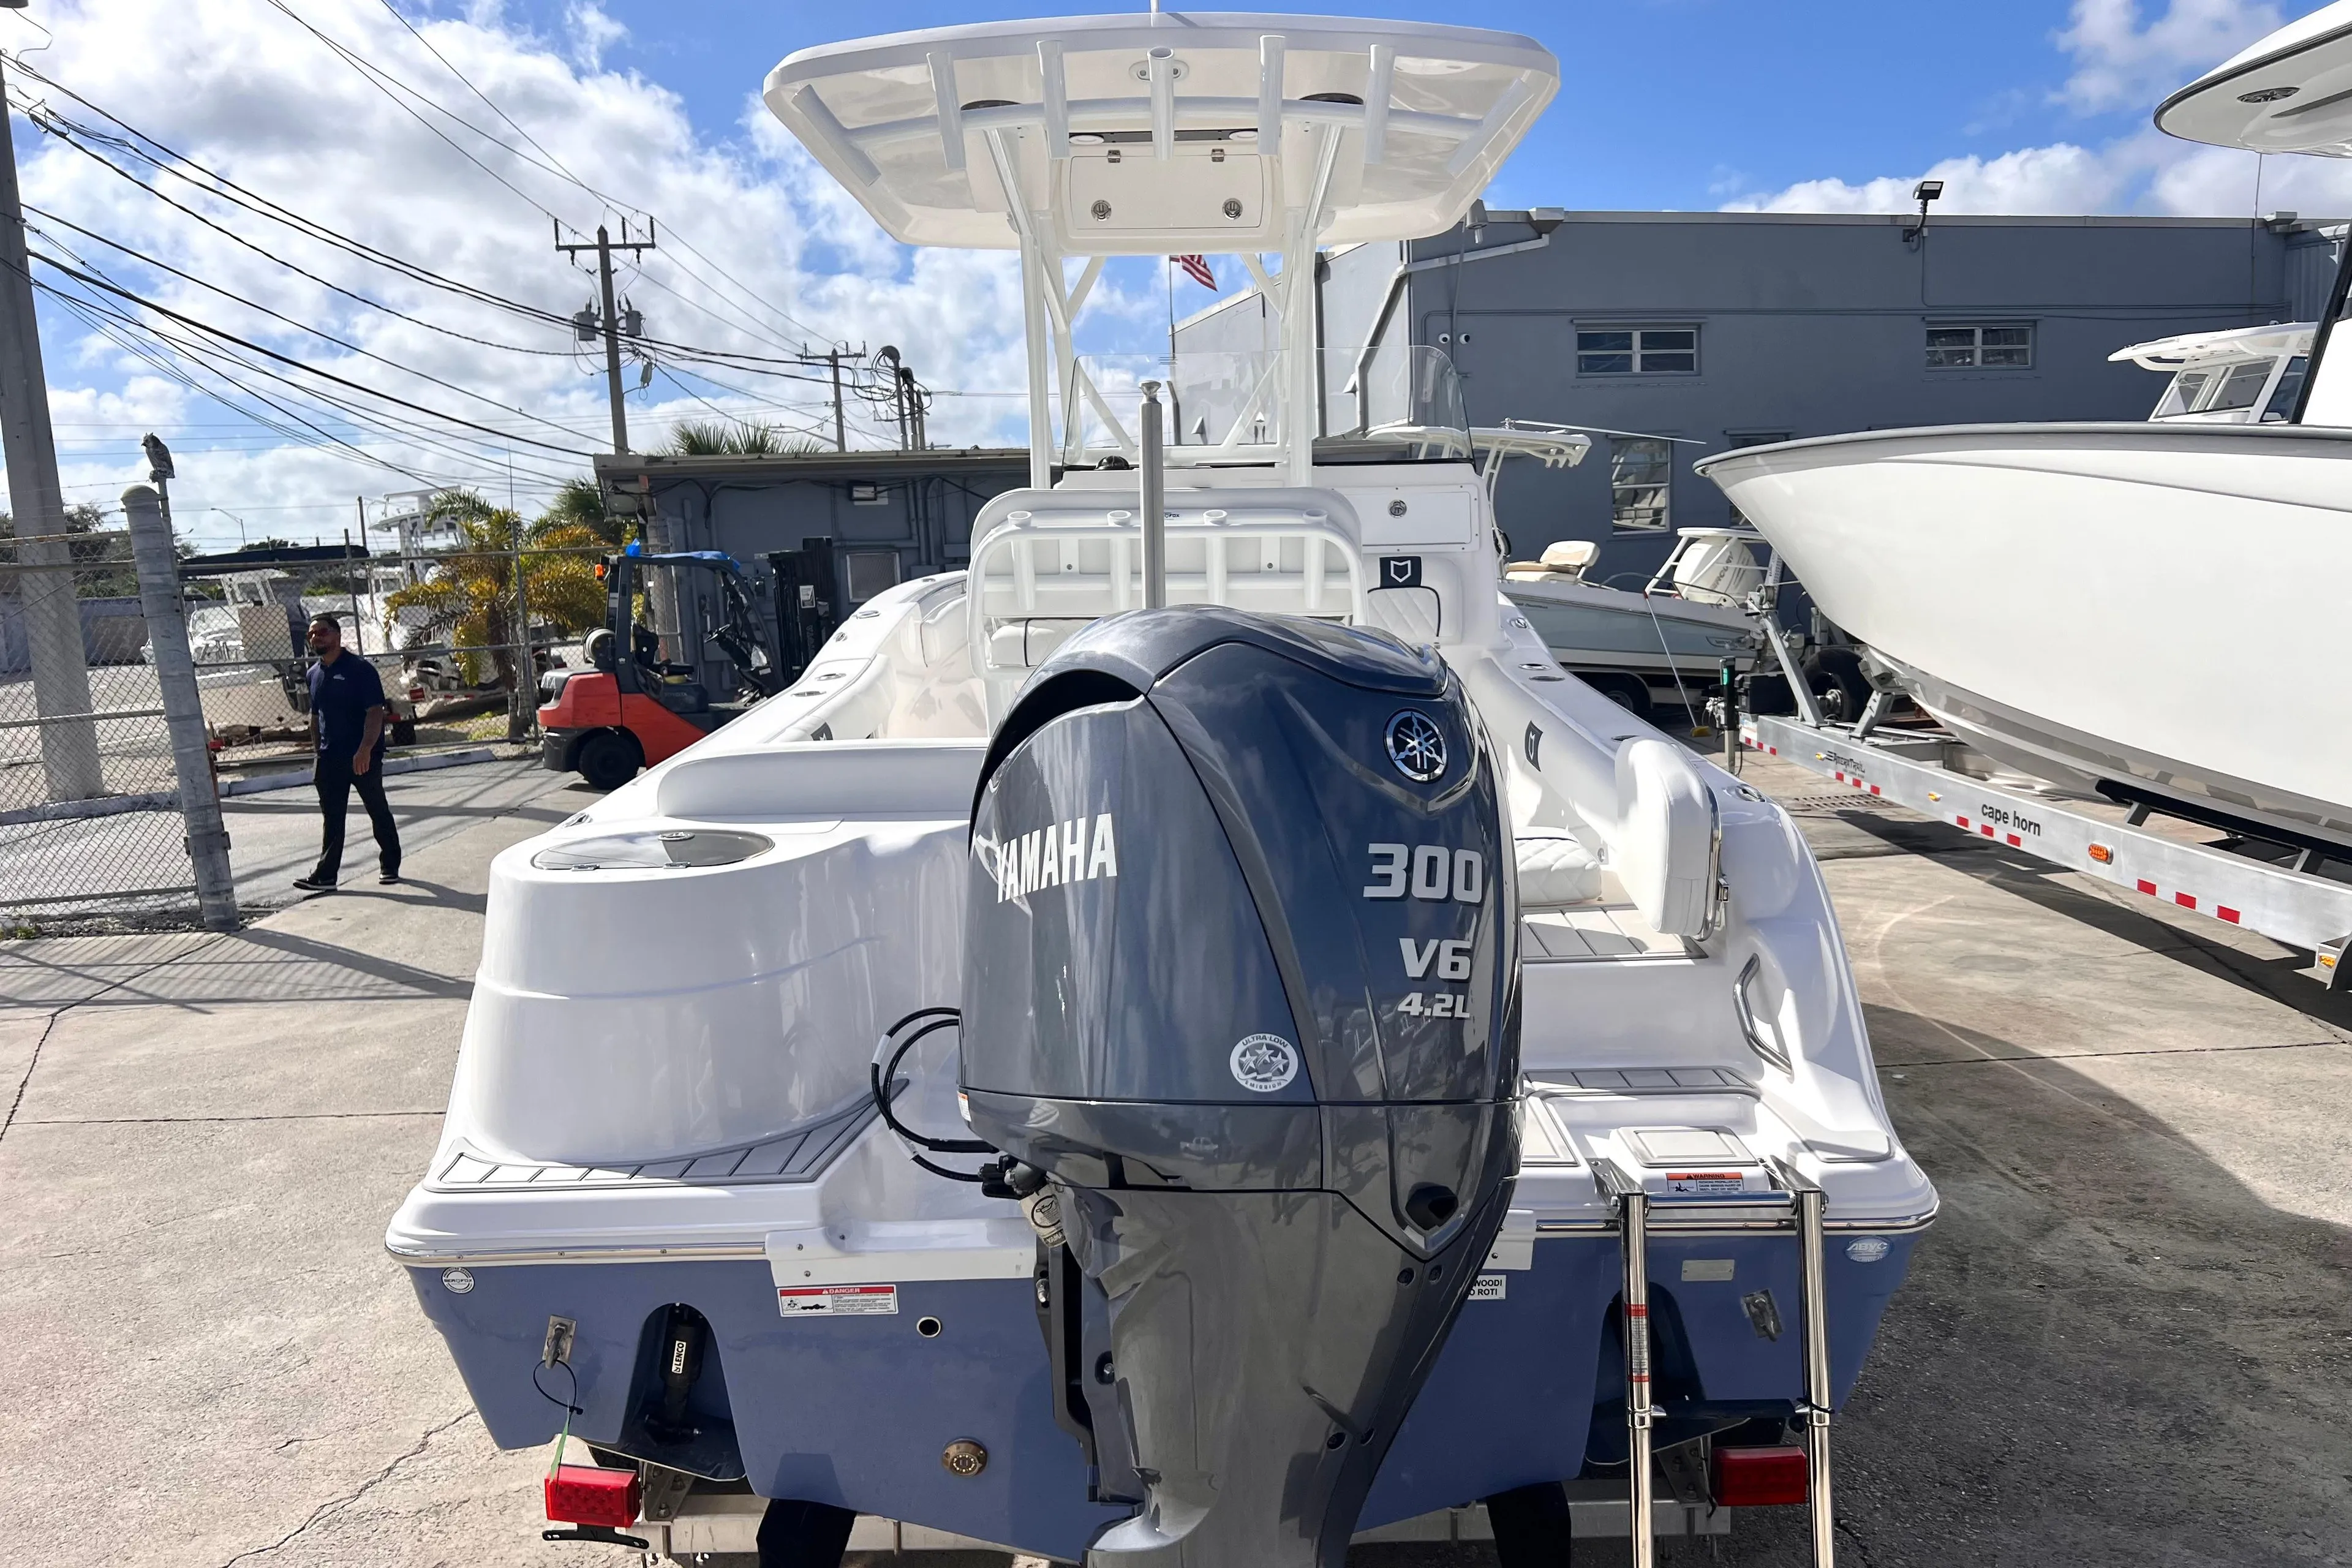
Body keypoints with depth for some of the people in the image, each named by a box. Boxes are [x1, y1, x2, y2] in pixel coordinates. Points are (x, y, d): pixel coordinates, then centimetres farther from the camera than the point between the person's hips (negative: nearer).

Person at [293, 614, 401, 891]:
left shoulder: (360, 669, -10)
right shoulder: (313, 674, 11)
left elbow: (375, 712, -17)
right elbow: (315, 717, 20)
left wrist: (365, 749, -26)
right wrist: (318, 752, 17)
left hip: (364, 757, -6)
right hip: (330, 758, 6)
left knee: (378, 812, 7)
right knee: (332, 819, 7)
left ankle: (391, 866, 20)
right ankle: (325, 875, 8)